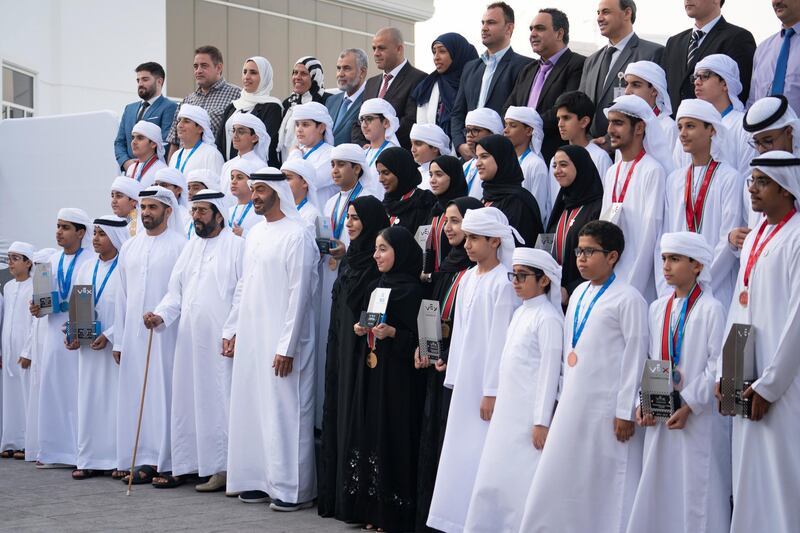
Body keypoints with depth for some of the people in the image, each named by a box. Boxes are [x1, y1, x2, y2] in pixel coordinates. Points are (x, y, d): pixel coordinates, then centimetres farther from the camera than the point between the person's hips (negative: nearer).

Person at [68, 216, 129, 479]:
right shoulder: (86, 269, 14)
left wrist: (109, 335, -17)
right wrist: (73, 334, -1)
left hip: (116, 346, -6)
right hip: (89, 346, 6)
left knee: (115, 399, -4)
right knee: (90, 401, 5)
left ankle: (118, 458, 1)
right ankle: (90, 459, 7)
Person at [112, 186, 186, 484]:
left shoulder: (179, 245, -2)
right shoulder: (129, 248, 15)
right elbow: (122, 295, 16)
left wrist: (161, 315, -13)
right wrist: (118, 339, 12)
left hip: (165, 333, -5)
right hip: (133, 333, 6)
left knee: (160, 392, -4)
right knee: (132, 393, 5)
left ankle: (155, 459, -1)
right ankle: (132, 456, 10)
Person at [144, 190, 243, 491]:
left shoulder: (236, 245, -4)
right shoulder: (191, 248, 18)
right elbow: (176, 292, 16)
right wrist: (161, 315, -2)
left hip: (220, 341, -7)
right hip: (189, 339, 7)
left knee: (219, 401, -5)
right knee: (186, 401, 8)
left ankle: (223, 468, 0)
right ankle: (185, 465, 15)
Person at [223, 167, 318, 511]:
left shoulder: (297, 235, -12)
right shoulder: (255, 234, 14)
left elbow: (299, 294, -16)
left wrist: (286, 347, -18)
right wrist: (231, 330, 15)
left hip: (280, 341, -8)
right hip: (250, 337, 8)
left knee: (284, 412, -4)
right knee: (252, 408, 10)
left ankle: (293, 489, 2)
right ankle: (260, 480, 19)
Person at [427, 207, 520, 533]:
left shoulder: (503, 282, -13)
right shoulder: (468, 279, 11)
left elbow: (500, 339, -15)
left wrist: (491, 392, -16)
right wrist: (454, 379, 13)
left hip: (489, 382, -8)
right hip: (465, 380, 8)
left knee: (483, 454, -4)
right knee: (461, 453, 10)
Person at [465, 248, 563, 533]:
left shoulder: (547, 318, -12)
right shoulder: (520, 312, 14)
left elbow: (550, 371, -15)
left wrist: (541, 422, -16)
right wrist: (497, 401, 17)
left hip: (530, 414, -9)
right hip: (507, 410, 9)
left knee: (522, 481, -5)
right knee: (492, 479, 11)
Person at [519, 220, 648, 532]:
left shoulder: (628, 299, -9)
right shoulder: (579, 294, 13)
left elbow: (635, 357, -11)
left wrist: (626, 412, -13)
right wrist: (564, 396, 15)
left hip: (606, 409, -7)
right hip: (572, 404, 7)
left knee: (605, 484, 0)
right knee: (557, 478, 10)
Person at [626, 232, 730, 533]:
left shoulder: (710, 309, -7)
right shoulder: (657, 308, 11)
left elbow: (717, 365, -11)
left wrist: (689, 406, -16)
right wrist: (643, 403, 2)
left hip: (697, 417, -6)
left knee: (696, 491, -2)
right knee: (657, 491, 8)